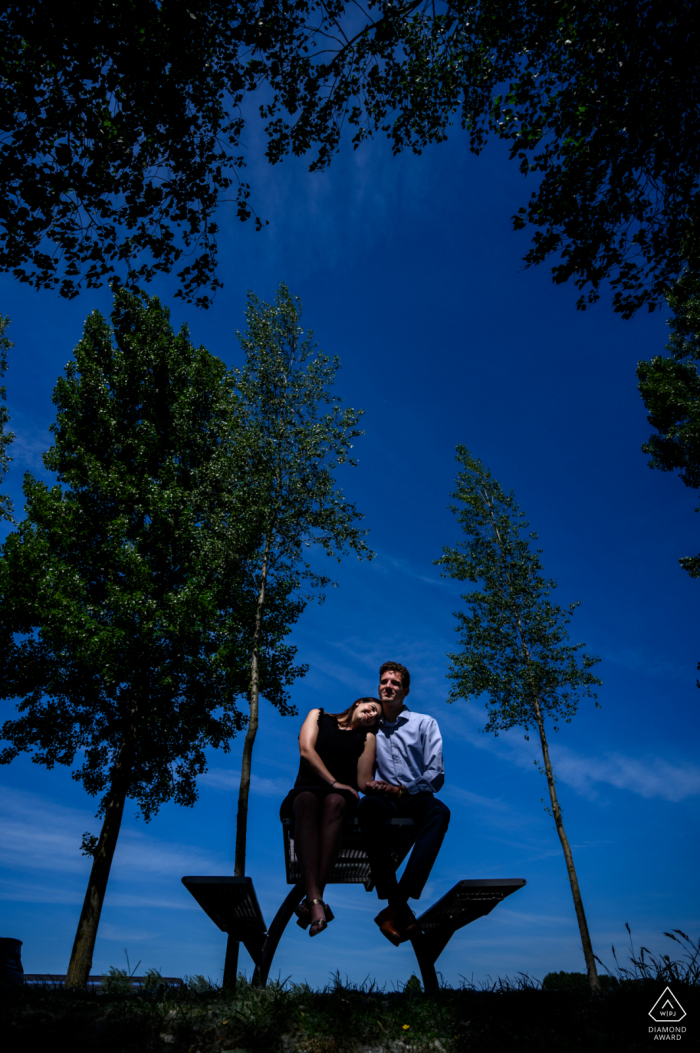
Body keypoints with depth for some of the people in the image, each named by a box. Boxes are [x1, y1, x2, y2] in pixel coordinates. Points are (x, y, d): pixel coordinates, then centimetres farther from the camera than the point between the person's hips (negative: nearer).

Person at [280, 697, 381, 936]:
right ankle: (316, 900, -50)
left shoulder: (367, 737, 17)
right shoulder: (318, 716, 15)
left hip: (341, 795, 1)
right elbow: (306, 750, -2)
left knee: (334, 802, -36)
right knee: (307, 801, -37)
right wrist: (333, 782, -9)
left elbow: (364, 781, 5)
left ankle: (312, 900, -47)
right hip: (307, 788, -1)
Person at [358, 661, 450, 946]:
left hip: (416, 798, 0)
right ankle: (397, 904, -35)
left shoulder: (425, 723, 12)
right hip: (385, 798, 0)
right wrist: (367, 784, -10)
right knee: (368, 806, -36)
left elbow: (436, 775, 3)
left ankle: (398, 903, -41)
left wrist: (402, 790, -10)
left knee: (440, 811, -35)